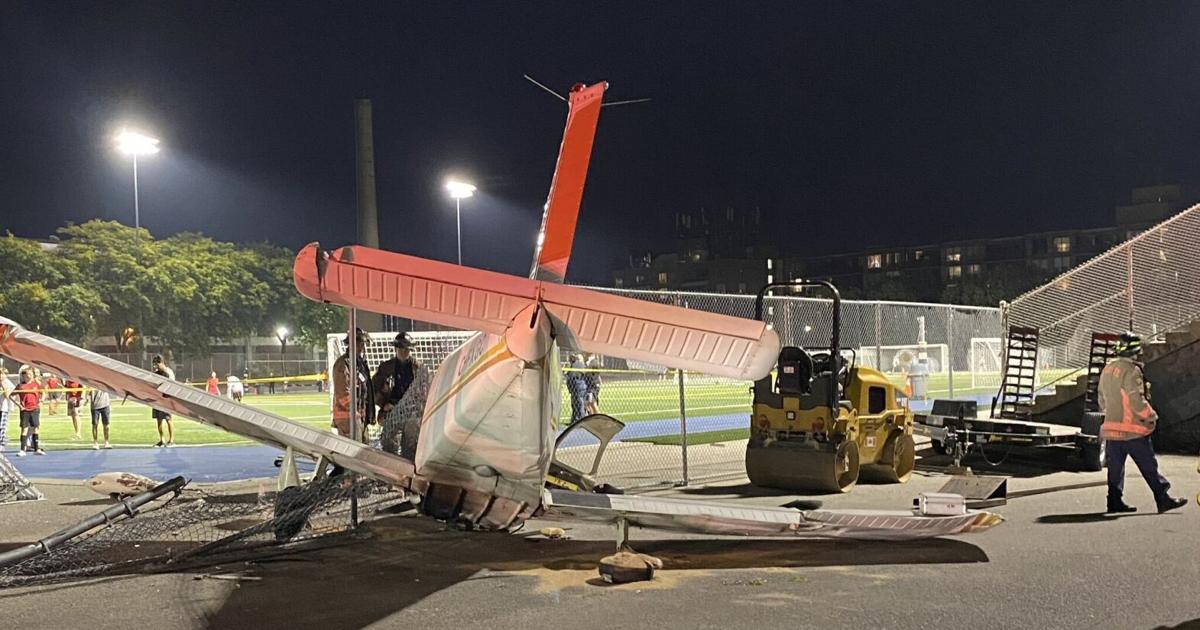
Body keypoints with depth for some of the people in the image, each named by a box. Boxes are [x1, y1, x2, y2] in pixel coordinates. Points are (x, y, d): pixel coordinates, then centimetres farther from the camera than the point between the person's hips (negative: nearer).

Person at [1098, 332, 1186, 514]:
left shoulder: (1107, 370, 10)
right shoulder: (1131, 371, -16)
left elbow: (1102, 400, 18)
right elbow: (1137, 400, -20)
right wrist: (1151, 416, -6)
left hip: (1111, 427, 8)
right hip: (1132, 430, -8)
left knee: (1115, 467, 9)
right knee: (1149, 467, 1)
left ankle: (1114, 502, 10)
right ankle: (1163, 500, 6)